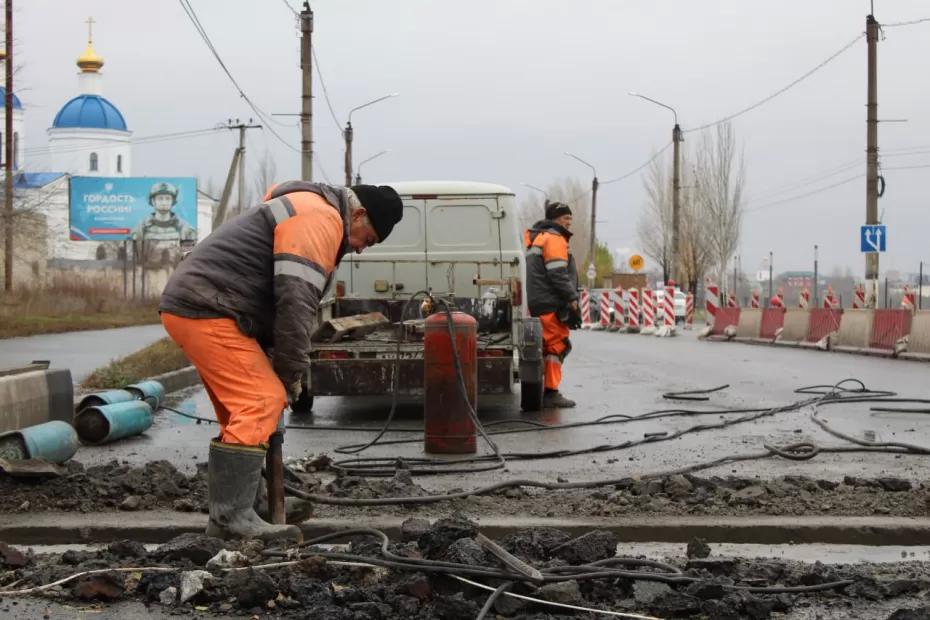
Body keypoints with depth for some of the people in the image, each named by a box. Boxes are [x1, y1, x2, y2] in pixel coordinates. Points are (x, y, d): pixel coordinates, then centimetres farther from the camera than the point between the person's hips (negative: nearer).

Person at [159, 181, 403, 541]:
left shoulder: (307, 212, 24)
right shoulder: (321, 218, -10)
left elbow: (271, 295, 23)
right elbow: (296, 301, -18)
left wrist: (281, 370, 13)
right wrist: (290, 374, -9)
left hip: (188, 307, 11)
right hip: (205, 310, -11)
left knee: (245, 407, 16)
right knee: (262, 402, -13)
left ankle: (249, 505, 23)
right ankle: (230, 519, -13)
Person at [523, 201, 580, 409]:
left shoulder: (536, 238, 24)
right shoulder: (554, 238, -8)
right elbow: (558, 274, -17)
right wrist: (572, 299, -15)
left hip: (535, 304, 10)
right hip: (551, 305, -10)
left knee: (546, 347, 14)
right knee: (557, 345, -9)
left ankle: (538, 391, 17)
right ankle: (550, 393, -11)